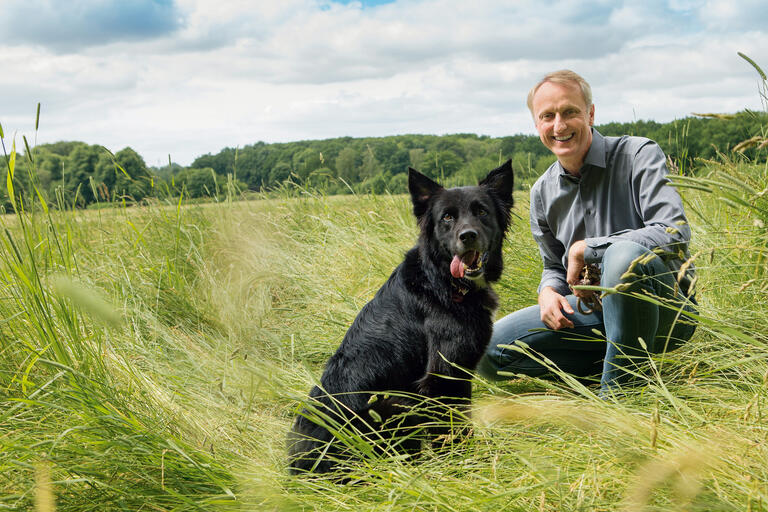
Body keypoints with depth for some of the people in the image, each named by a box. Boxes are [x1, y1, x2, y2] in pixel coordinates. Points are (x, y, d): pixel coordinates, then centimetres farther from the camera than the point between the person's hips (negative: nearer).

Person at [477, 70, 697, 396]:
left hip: (661, 310, -5)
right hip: (596, 311, 5)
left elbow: (675, 234, -23)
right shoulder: (542, 192, 7)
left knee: (624, 254, -40)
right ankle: (614, 361, -4)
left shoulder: (638, 155, -10)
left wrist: (585, 249, -19)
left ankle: (618, 390, -22)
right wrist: (549, 291, -6)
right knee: (489, 348, -10)